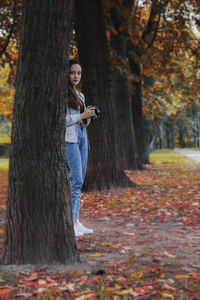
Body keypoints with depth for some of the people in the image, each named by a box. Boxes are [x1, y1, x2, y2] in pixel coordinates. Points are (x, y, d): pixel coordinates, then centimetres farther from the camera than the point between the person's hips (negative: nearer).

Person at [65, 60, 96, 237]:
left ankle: (76, 222, 9)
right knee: (75, 180, -14)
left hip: (82, 138, 8)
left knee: (79, 182, 6)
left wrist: (89, 116, 3)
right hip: (69, 138, -8)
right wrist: (81, 116, -14)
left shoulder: (80, 95, 19)